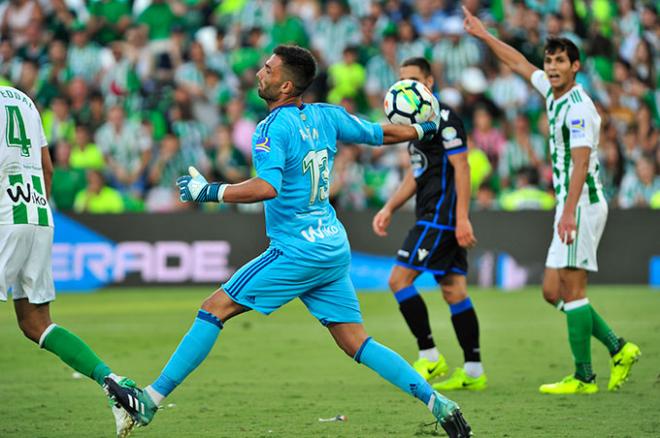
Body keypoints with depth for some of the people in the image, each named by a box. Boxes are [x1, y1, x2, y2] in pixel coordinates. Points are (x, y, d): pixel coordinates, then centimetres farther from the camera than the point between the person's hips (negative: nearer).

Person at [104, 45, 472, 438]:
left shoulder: (273, 128, -13)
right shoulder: (326, 116, 9)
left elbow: (267, 187, -28)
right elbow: (379, 134, 21)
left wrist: (208, 191, -20)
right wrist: (424, 128, 38)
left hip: (298, 250, -8)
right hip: (334, 247, 8)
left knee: (214, 309, -5)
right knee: (356, 343, 9)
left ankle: (150, 400, -6)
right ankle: (437, 402, 1)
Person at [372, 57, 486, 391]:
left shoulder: (443, 117, -11)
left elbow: (462, 167, -17)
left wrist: (462, 218, -22)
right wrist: (389, 209, 19)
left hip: (441, 216, -10)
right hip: (433, 217, 10)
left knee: (399, 279, -10)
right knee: (453, 289, 6)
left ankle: (430, 357, -6)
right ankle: (473, 371, 6)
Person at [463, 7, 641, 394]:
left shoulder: (578, 107, -15)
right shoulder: (553, 92, 13)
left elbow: (581, 162, -23)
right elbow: (520, 63, 30)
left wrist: (569, 212, -31)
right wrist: (484, 35, 35)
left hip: (583, 203, -10)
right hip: (570, 206, 10)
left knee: (572, 288, -10)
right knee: (553, 291, 9)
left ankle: (584, 377, -8)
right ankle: (619, 349, 12)